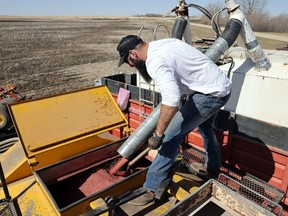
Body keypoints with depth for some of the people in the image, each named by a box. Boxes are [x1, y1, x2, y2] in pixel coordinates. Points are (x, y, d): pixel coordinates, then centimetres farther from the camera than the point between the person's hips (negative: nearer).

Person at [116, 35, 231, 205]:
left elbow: (171, 99, -38)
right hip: (221, 86, 11)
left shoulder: (156, 62, -23)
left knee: (172, 134, -10)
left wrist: (158, 134, -28)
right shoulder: (162, 43, 8)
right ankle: (212, 168, 51)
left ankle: (152, 189, 1)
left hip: (211, 94, -11)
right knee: (204, 125, 30)